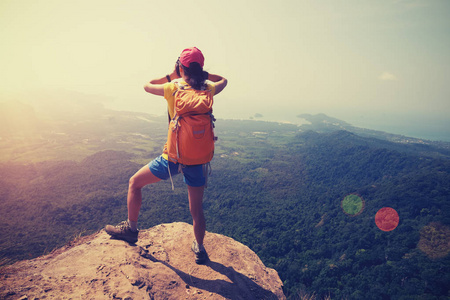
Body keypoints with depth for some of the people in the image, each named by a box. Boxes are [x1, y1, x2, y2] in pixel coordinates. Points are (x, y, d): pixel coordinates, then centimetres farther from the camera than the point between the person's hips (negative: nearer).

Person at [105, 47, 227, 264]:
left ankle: (131, 228, 31)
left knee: (135, 183, 20)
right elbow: (223, 80, 25)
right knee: (196, 208, 17)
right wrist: (202, 74, 19)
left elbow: (147, 86, 15)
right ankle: (199, 249, 32)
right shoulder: (208, 89, 1)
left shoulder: (173, 88, -5)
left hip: (174, 157, -3)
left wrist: (171, 76, 20)